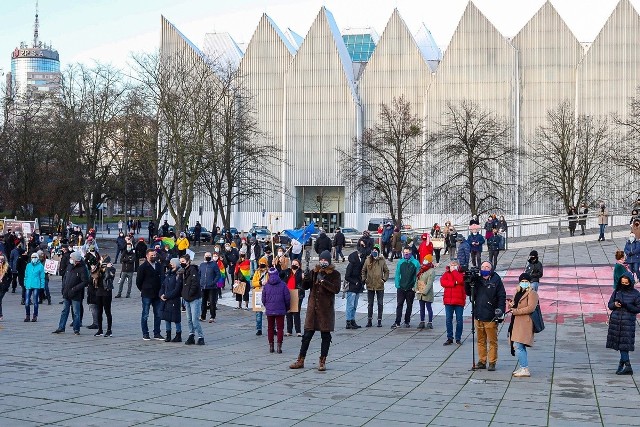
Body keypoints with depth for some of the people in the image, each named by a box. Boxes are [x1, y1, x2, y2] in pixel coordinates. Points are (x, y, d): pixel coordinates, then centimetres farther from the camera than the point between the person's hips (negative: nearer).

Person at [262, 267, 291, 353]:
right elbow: (287, 298, -4)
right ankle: (279, 346, -2)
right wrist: (287, 308, 12)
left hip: (269, 310, 2)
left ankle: (271, 346, 14)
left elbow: (263, 299, 3)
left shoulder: (266, 285, -2)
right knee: (280, 328, 5)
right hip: (280, 310, -2)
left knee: (270, 328, 13)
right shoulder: (282, 285, -6)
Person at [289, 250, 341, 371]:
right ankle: (300, 360, 13)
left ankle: (322, 361, 12)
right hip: (313, 307, 3)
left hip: (326, 308, -3)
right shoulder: (314, 271, 8)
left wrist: (323, 281, -20)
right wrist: (305, 279, -7)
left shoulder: (335, 274, -2)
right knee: (307, 335, 5)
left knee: (326, 336, 3)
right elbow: (305, 286, 14)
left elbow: (336, 289, -16)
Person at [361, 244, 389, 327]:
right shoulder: (367, 260, 0)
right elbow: (363, 270, 11)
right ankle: (369, 320, 16)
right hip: (370, 285, 1)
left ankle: (379, 321, 14)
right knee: (370, 304, 8)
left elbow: (386, 271, 7)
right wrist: (364, 279, 1)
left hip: (380, 285, -1)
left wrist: (384, 279, -5)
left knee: (380, 304, 6)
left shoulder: (382, 261, -3)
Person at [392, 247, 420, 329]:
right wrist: (397, 285, -2)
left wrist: (415, 286, -7)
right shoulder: (400, 262, 4)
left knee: (409, 306, 9)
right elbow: (397, 274, 6)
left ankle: (407, 322, 20)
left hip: (410, 289, -1)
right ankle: (397, 323, -5)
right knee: (399, 305, -4)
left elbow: (418, 275, -1)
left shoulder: (415, 263, -2)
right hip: (401, 288, 1)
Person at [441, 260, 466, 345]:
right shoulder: (446, 274, 9)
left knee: (459, 320, 3)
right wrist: (454, 283, -13)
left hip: (459, 301, -2)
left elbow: (460, 280, -17)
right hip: (448, 300, 2)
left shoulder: (461, 274, 4)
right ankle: (449, 338, 12)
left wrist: (454, 271, -10)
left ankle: (458, 338, 12)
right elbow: (443, 282, -8)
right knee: (448, 320, 4)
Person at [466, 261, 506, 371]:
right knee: (481, 340, 12)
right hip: (478, 315, 5)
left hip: (490, 317, -5)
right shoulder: (477, 280, 11)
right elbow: (469, 293, 13)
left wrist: (500, 309, -15)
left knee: (492, 341, 1)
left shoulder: (496, 280, -2)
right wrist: (468, 282, -3)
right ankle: (482, 361, 19)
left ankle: (492, 363, 7)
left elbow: (502, 296, -4)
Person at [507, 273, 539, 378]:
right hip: (517, 323, 9)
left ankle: (525, 369, -10)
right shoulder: (518, 292, 19)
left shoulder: (532, 293, -8)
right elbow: (515, 305, 28)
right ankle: (523, 367, 22)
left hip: (525, 323, -9)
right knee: (519, 346, 13)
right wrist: (511, 305, 4)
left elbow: (531, 308, -19)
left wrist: (516, 311, -16)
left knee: (518, 346, -14)